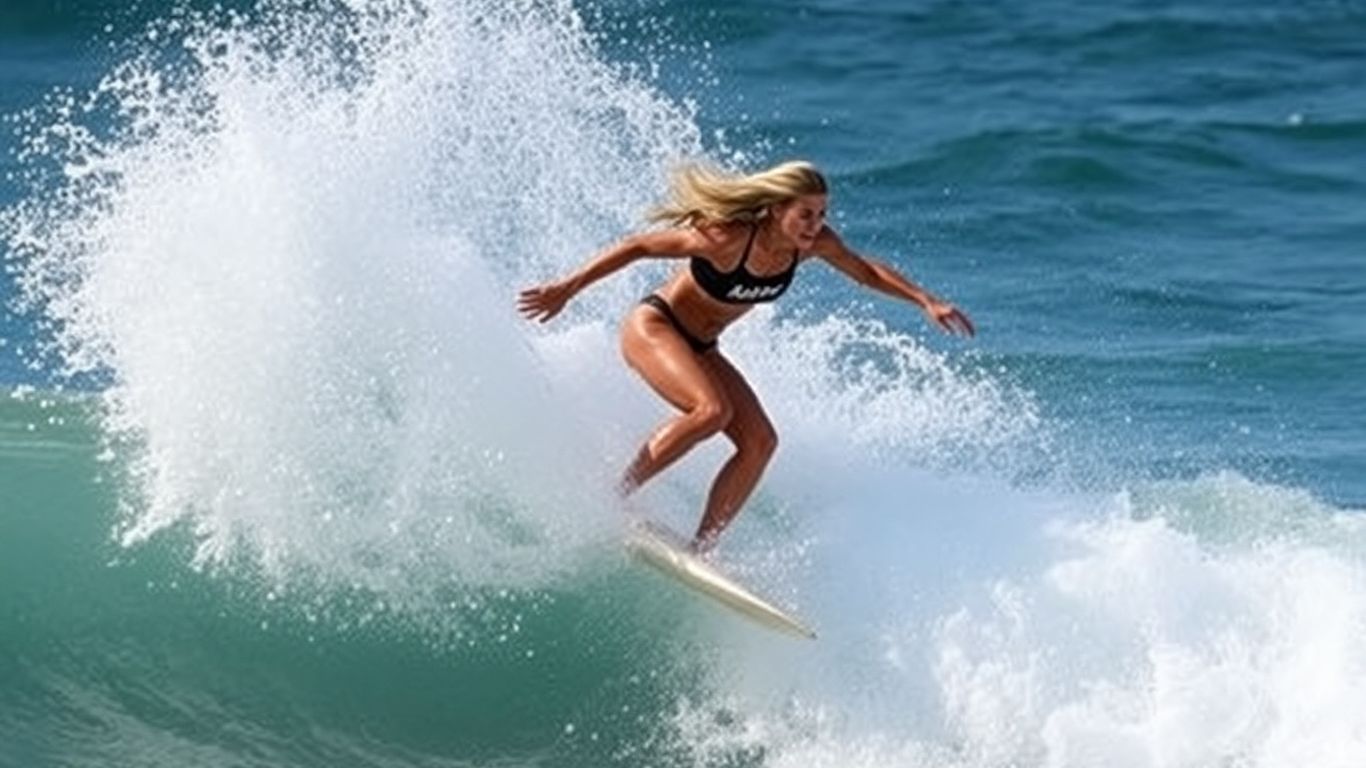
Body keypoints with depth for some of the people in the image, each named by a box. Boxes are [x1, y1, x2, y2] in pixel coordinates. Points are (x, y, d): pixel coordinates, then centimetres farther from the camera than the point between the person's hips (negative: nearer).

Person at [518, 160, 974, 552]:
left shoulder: (814, 244, -12)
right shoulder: (729, 238, -31)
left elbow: (867, 272, 7)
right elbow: (638, 247, -25)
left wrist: (926, 302, -1)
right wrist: (568, 289, -25)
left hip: (699, 348, 7)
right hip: (653, 328, -7)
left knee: (760, 442, -7)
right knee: (712, 410, -31)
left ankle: (700, 548, -2)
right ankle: (612, 495, -19)